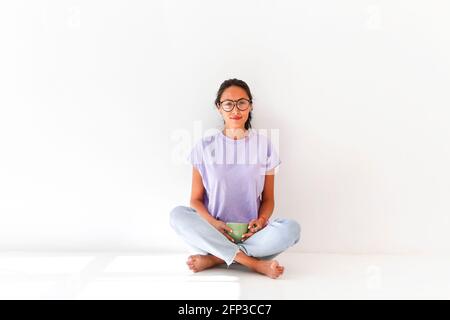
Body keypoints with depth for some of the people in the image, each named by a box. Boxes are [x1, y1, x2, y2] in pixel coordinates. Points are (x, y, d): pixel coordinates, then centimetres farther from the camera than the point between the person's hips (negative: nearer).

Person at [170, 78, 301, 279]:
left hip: (250, 233, 1)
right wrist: (212, 223, -17)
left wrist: (261, 221, -15)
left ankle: (215, 258, -19)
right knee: (177, 215, -28)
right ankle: (254, 263, -28)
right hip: (214, 231, 0)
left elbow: (268, 199, 7)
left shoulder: (264, 144, 4)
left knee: (291, 228, -27)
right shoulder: (205, 146, 3)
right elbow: (196, 199, 3)